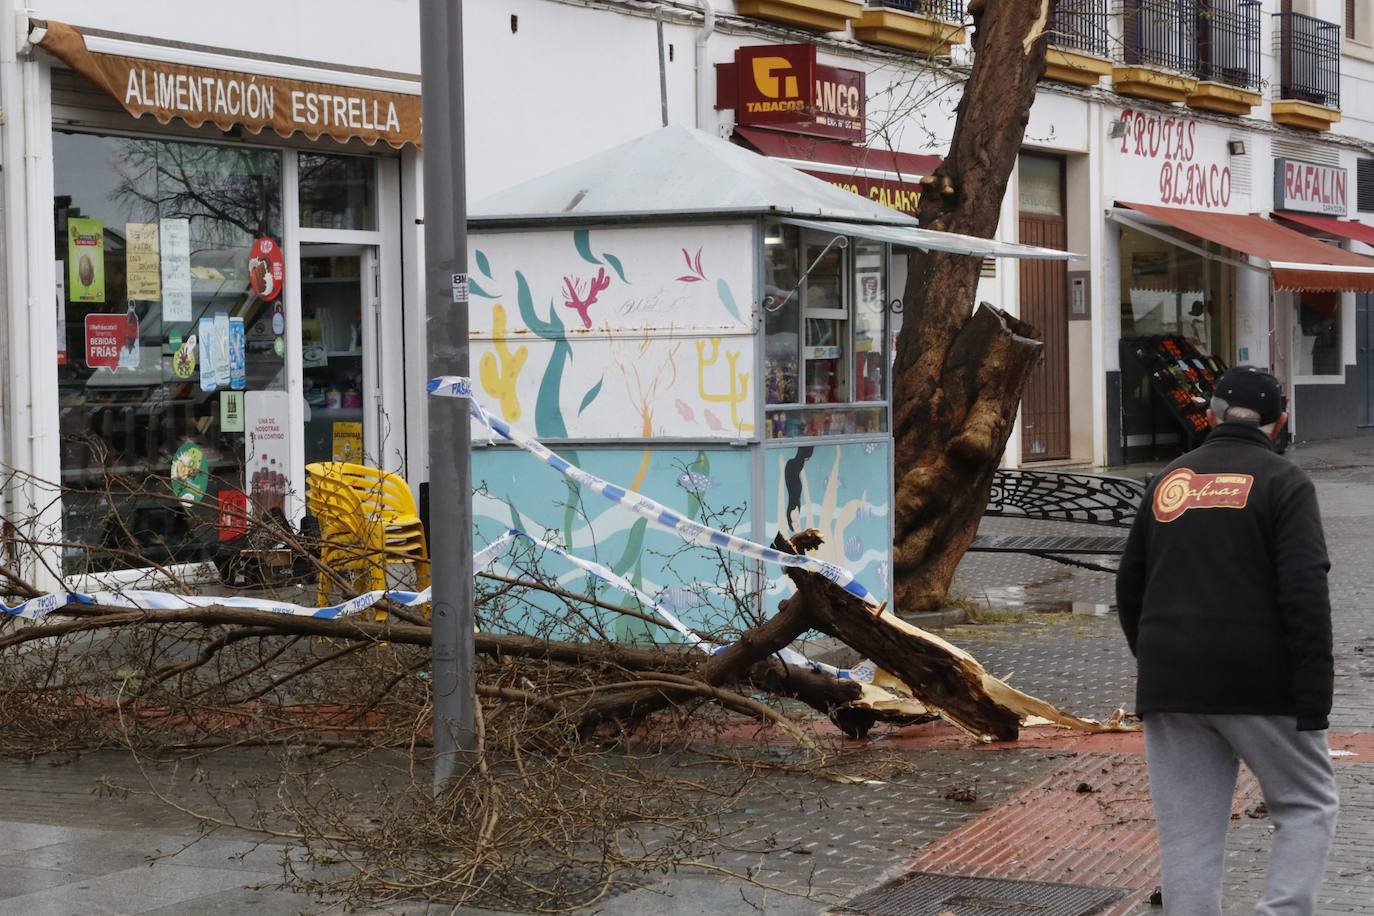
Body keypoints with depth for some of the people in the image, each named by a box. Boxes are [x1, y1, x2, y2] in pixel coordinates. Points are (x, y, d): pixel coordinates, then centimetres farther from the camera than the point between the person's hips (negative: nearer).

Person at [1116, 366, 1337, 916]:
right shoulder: (1283, 483, -3)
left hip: (1169, 686, 4)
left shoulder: (1168, 482, 13)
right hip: (1261, 686, -4)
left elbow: (1129, 586, 17)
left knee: (1187, 834, 5)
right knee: (1308, 806, 10)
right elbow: (1305, 595, -13)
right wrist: (1314, 699, -13)